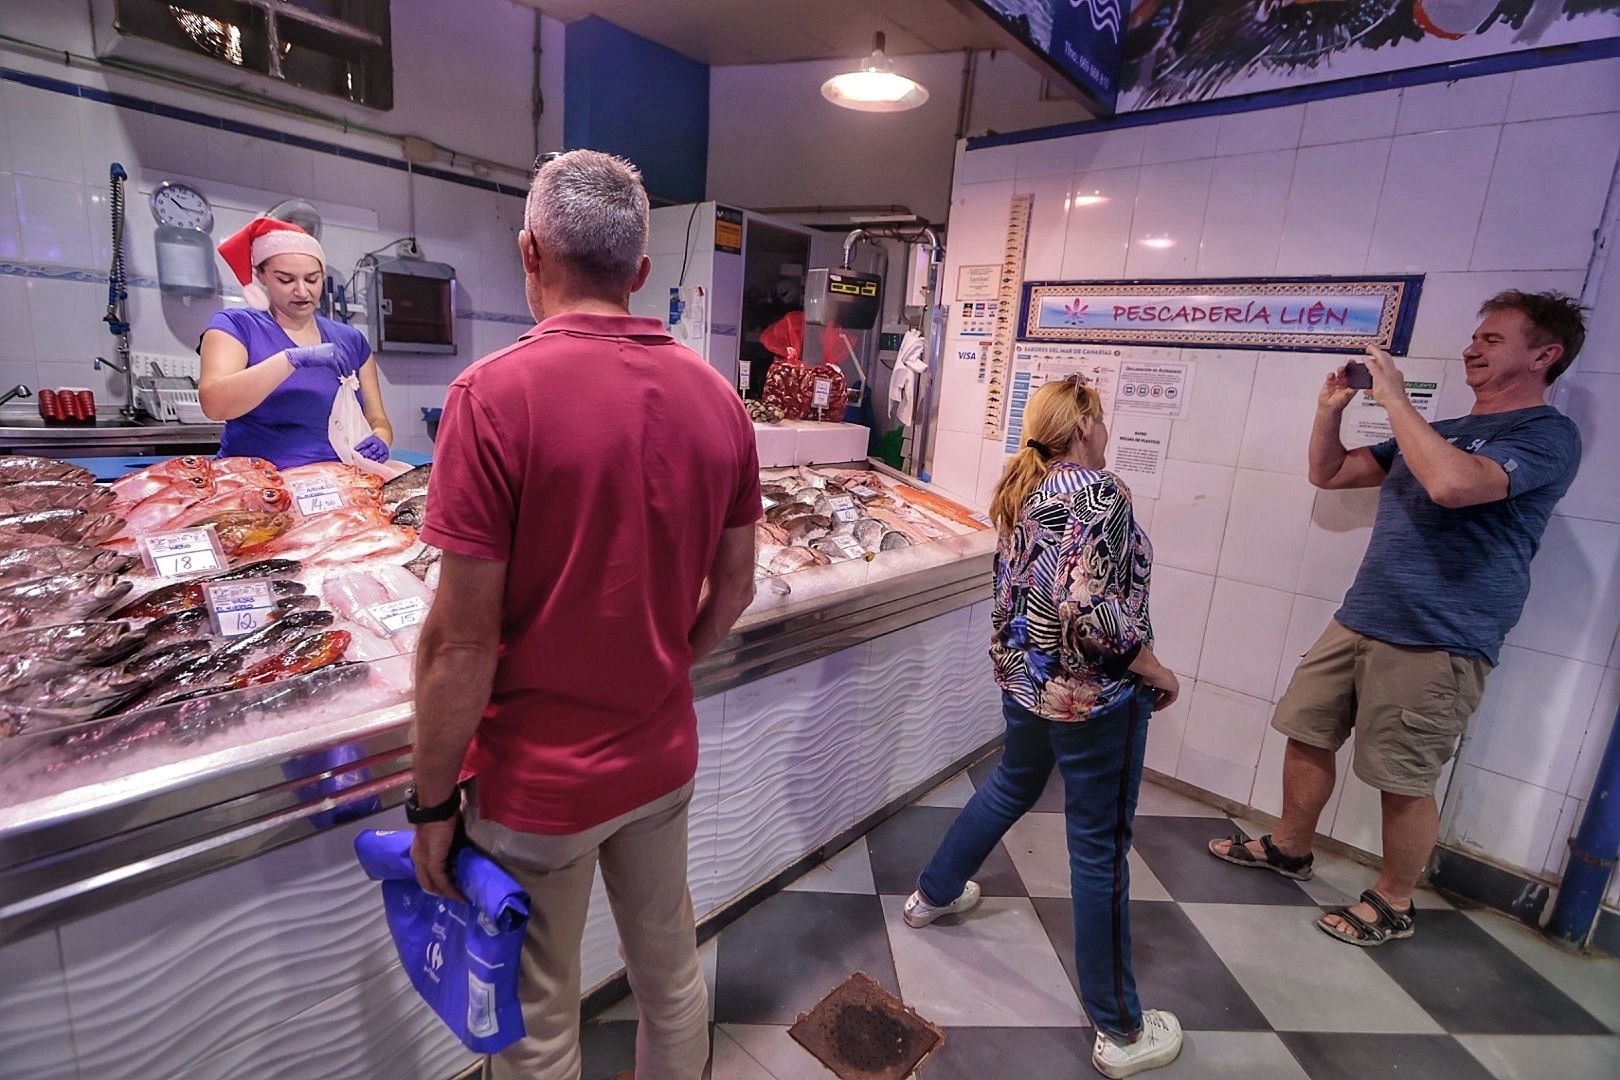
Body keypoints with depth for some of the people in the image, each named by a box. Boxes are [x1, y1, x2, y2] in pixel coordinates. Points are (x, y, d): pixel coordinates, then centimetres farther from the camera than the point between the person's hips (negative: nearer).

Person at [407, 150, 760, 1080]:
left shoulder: (496, 394, -19)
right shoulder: (718, 396, -3)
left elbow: (463, 638, -18)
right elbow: (735, 587, 3)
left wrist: (434, 802, -5)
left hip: (537, 781, -4)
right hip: (664, 758, 5)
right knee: (672, 972, 26)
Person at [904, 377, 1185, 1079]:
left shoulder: (1022, 489, 5)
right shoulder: (1098, 493, -19)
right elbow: (1093, 616, -27)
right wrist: (1157, 671, -12)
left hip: (1025, 678, 8)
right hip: (1092, 694, -8)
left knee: (1013, 786, 29)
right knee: (1100, 848, 5)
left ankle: (934, 893, 48)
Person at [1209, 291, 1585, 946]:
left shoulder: (1548, 436, -8)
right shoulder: (1439, 433, 17)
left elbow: (1453, 485, -29)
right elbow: (1328, 474, 20)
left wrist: (1395, 398, -19)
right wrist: (1331, 409, 5)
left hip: (1437, 644, -7)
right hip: (1359, 620, 8)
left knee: (1405, 781, 3)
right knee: (1307, 733, 14)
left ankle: (1393, 904, 25)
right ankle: (1289, 848, 33)